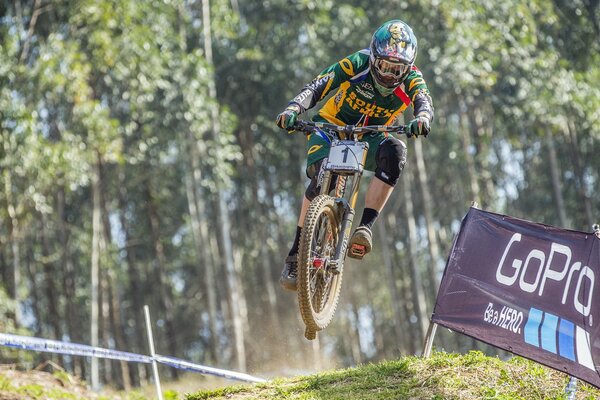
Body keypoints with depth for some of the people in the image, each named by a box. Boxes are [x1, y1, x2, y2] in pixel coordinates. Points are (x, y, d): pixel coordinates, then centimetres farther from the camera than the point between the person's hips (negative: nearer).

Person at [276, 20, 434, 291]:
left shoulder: (411, 78, -15)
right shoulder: (357, 65, -21)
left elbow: (424, 102, -34)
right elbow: (316, 87, -29)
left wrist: (421, 119, -58)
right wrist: (293, 109, -48)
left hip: (370, 138, 2)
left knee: (394, 151, -32)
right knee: (321, 177, -31)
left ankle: (365, 227, -32)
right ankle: (295, 255, -20)